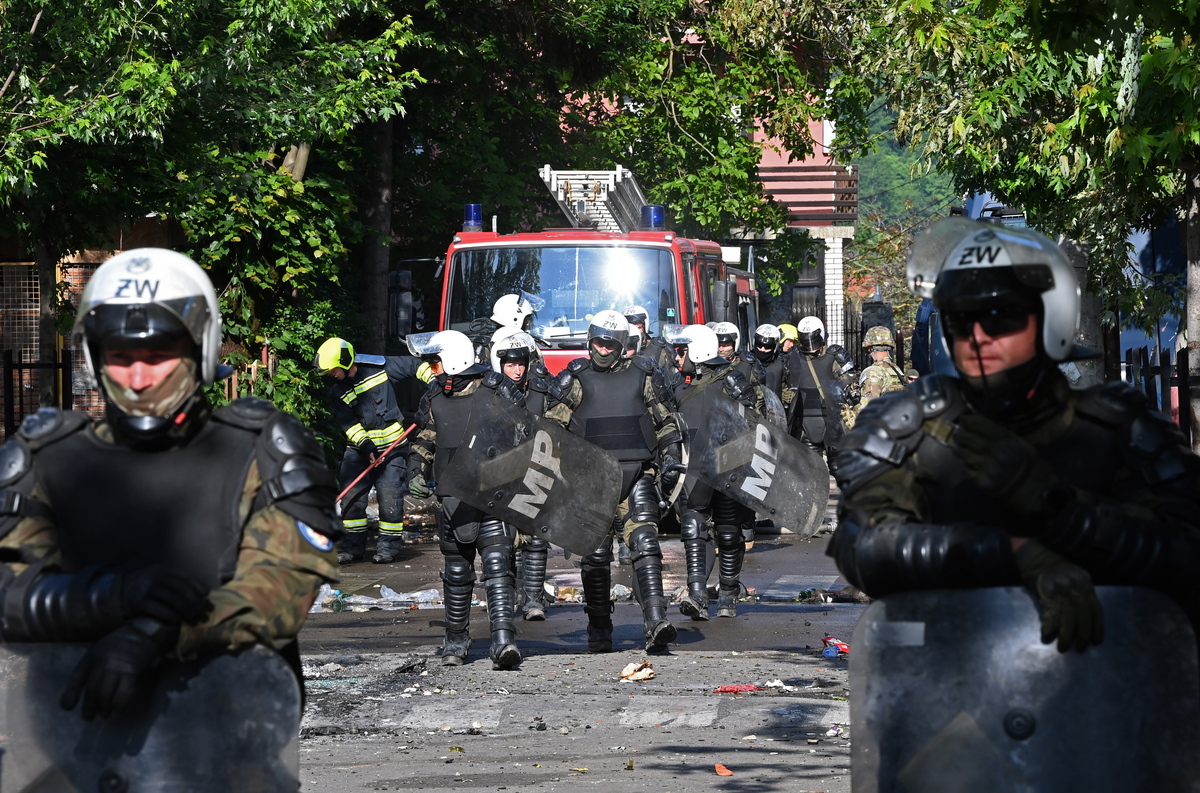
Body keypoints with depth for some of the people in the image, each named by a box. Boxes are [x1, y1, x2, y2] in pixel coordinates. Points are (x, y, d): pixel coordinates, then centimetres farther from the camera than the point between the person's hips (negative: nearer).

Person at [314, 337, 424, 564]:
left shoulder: (380, 367, -9)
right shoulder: (336, 391, -4)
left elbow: (412, 365, 2)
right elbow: (348, 423, -10)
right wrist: (365, 444, -21)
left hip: (391, 445, -2)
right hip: (358, 449, 2)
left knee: (389, 496, -4)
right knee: (352, 496, -2)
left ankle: (389, 546, 6)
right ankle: (353, 546, 8)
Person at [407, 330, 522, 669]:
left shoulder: (492, 395, -3)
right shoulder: (434, 400, 10)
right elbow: (423, 443, 18)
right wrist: (417, 476, 3)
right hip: (453, 499, 4)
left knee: (497, 566, -16)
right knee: (457, 572, 10)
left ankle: (503, 638, -23)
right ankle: (456, 640, 22)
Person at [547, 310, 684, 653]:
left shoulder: (643, 375, 11)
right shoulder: (576, 379, 8)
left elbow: (666, 421, 17)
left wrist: (671, 459, 6)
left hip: (637, 473, 0)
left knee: (645, 545, -14)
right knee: (595, 554, 0)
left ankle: (655, 623, -23)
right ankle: (599, 631, 11)